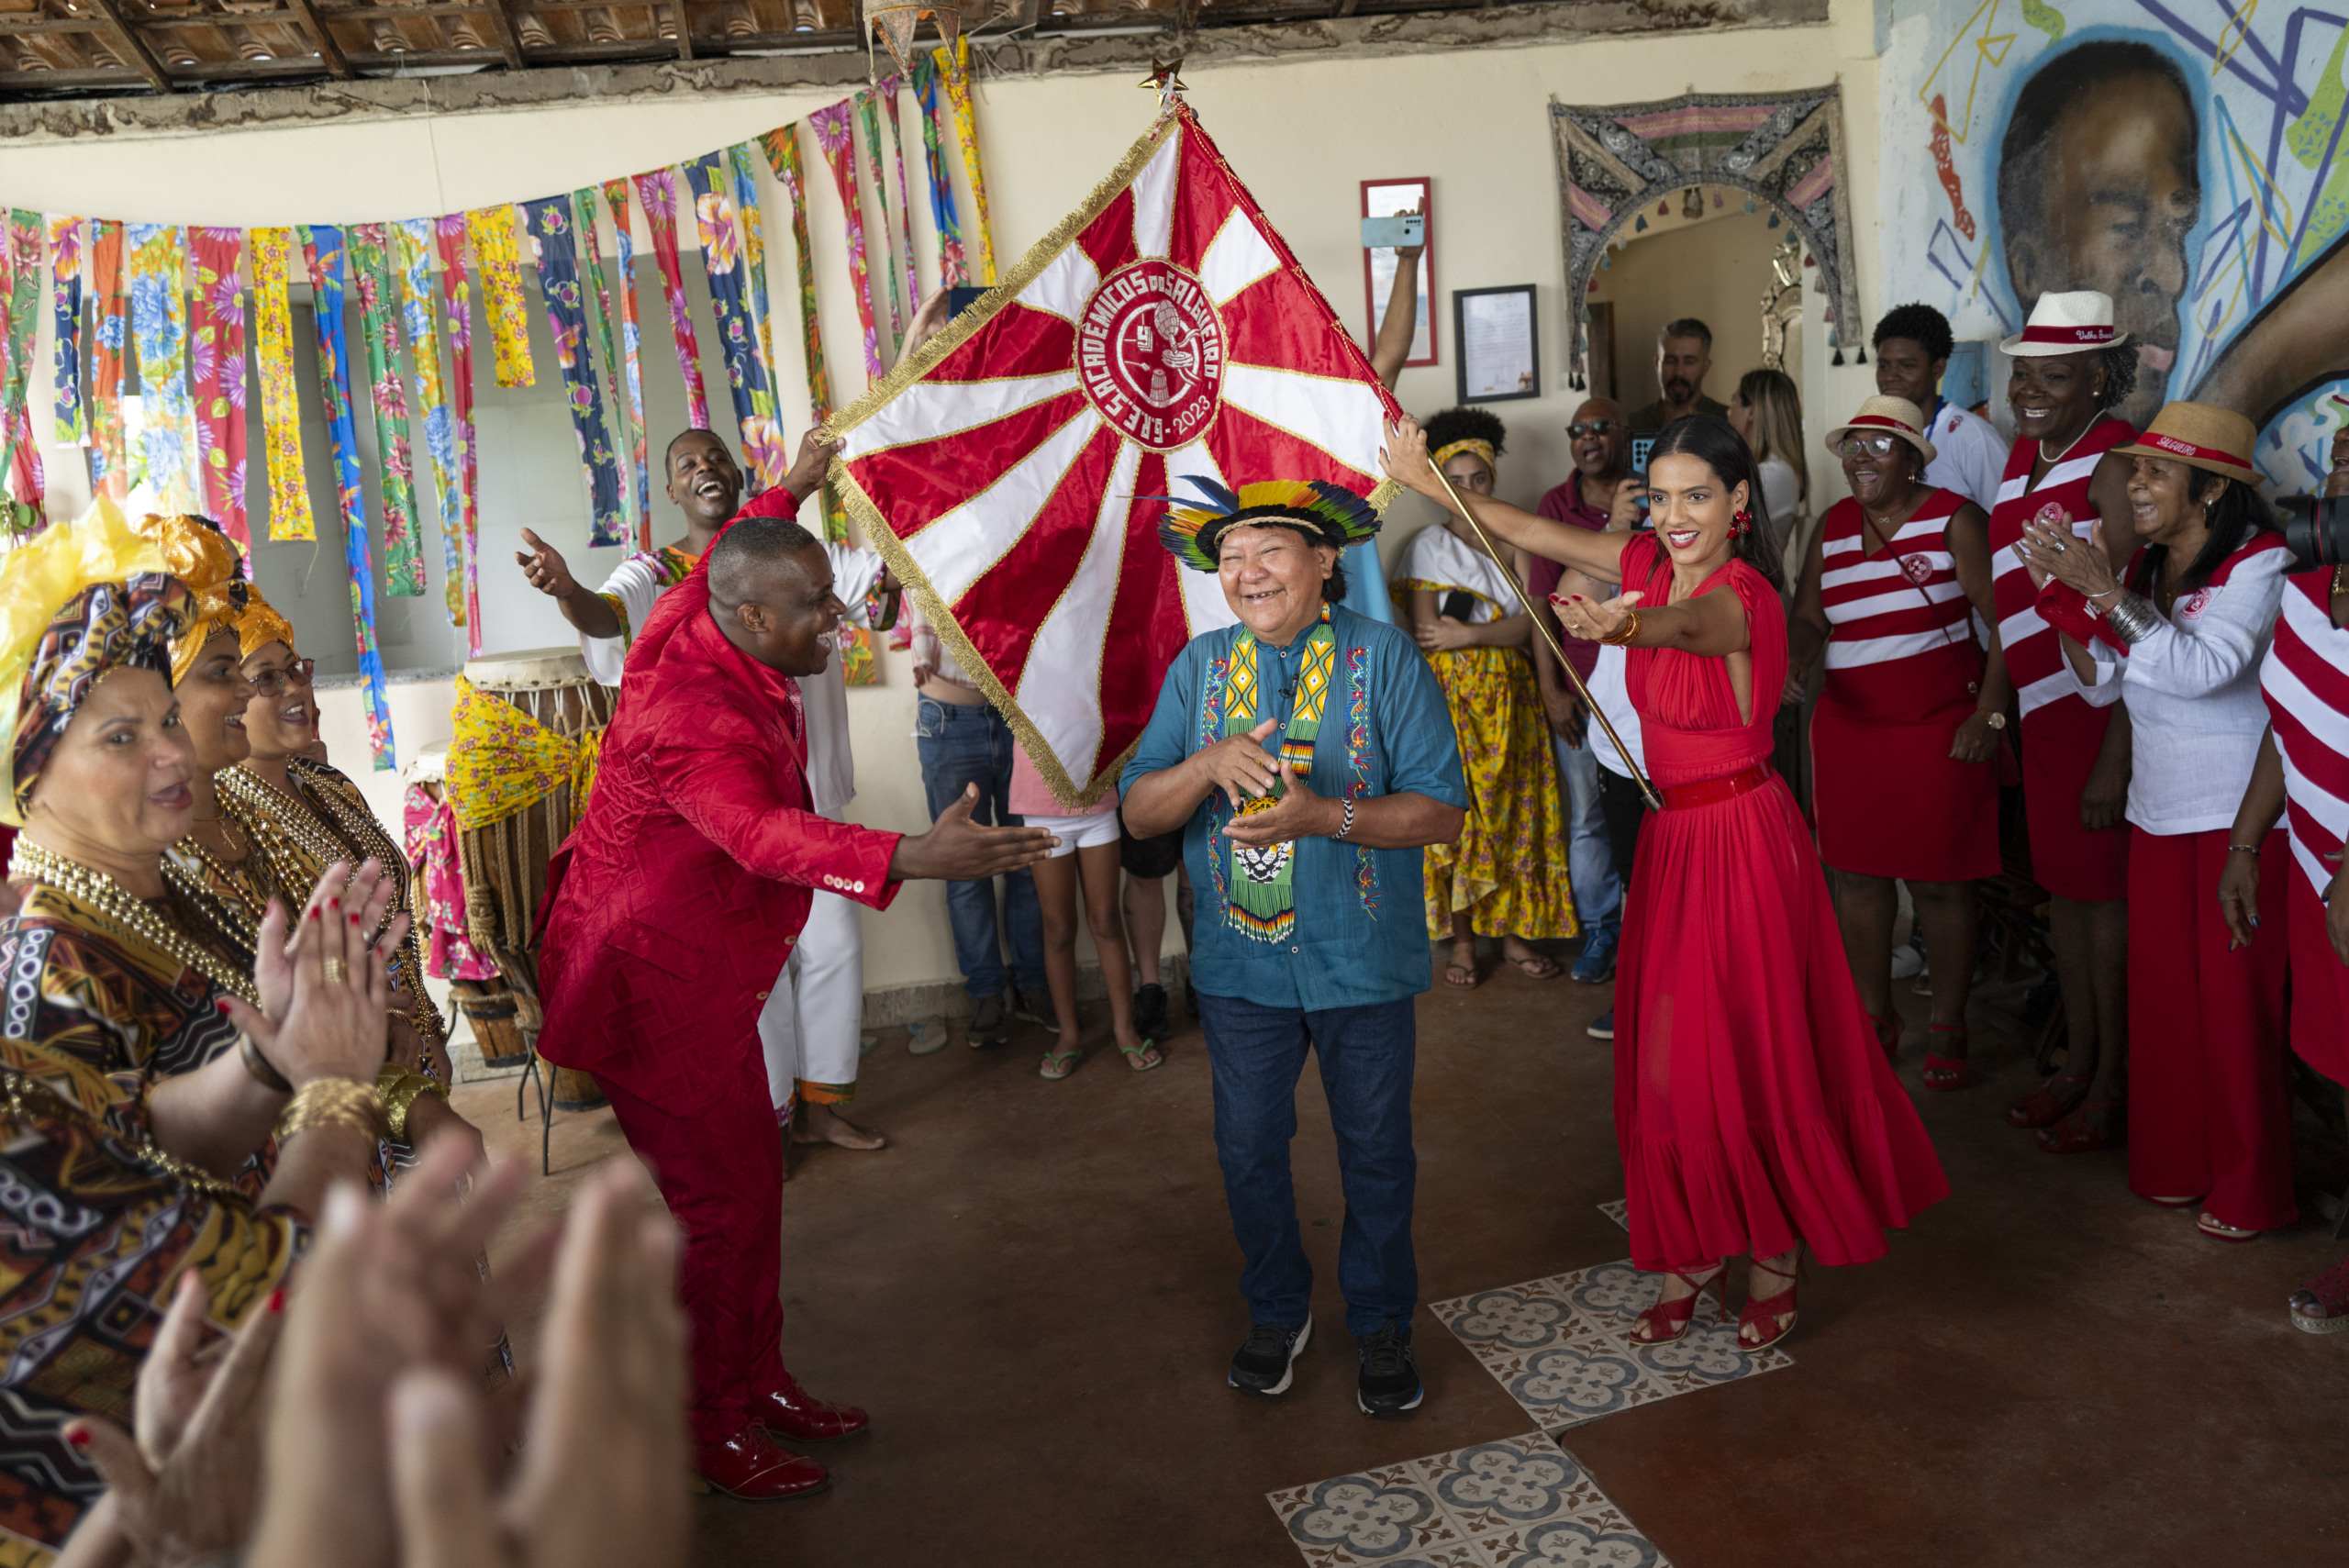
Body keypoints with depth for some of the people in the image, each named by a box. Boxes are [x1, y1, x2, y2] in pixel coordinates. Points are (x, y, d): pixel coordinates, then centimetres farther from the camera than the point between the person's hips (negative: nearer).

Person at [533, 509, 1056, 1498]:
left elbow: (725, 557, 22)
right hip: (650, 990, -10)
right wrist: (913, 858, -64)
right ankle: (710, 1429, 18)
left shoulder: (701, 627, -3)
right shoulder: (692, 717, -31)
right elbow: (764, 833, -49)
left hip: (699, 979, 10)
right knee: (720, 1201, -1)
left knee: (747, 1179, 16)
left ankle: (756, 1382, 32)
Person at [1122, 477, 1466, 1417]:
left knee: (1376, 1155, 13)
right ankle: (1277, 1312, 38)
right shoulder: (1199, 667, 1)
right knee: (1248, 1152, 13)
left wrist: (1323, 816, -26)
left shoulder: (1384, 659, -8)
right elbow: (1139, 811, -4)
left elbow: (1441, 810, -13)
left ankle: (1380, 1325, 36)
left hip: (1361, 961, -2)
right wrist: (1210, 764, -24)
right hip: (1240, 961, 2)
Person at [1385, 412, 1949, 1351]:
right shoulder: (1651, 562, 2)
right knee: (1669, 1053, 11)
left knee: (1751, 1048, 3)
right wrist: (1428, 483, -2)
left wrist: (1627, 625, -66)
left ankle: (1776, 1250, 25)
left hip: (1741, 836, -7)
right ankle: (1696, 1249, 27)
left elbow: (1690, 622, -44)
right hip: (1673, 833, 7)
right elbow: (1530, 532, 6)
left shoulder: (1743, 595, -20)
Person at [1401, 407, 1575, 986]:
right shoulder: (1429, 546, 0)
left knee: (1515, 812, 6)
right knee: (1457, 814, -2)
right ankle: (1463, 939, 9)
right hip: (1452, 697, -3)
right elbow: (1426, 632, -10)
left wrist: (1467, 634, -14)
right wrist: (1498, 627, -8)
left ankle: (1514, 932, 17)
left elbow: (1530, 624, -4)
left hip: (1510, 694, 3)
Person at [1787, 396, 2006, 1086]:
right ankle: (1875, 1016, 25)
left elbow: (2006, 620, -7)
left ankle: (1948, 1029, 16)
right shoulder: (1833, 525, 10)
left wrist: (1988, 716, -14)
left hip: (1940, 729, -4)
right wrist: (1796, 659, -8)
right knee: (1854, 872, 9)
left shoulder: (1953, 518, -4)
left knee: (1940, 880, 1)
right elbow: (1808, 616, 15)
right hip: (1848, 726, 5)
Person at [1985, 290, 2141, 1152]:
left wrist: (2115, 758, -22)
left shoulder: (2114, 464, -15)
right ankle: (2077, 1063, 28)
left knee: (2102, 889, 0)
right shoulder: (2026, 449, 11)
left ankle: (2112, 1088, 13)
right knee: (2062, 885, 14)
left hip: (2103, 713, -8)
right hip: (2043, 708, 8)